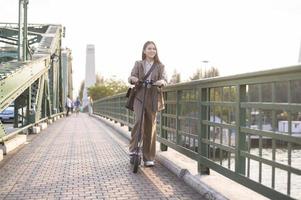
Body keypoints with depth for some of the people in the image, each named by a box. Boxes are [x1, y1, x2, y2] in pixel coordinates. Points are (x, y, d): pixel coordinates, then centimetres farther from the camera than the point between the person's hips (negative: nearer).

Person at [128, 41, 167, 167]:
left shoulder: (160, 66, 10)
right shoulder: (138, 64, 10)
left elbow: (164, 79, -3)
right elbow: (132, 77, 1)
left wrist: (161, 82, -27)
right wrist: (132, 79, -24)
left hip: (153, 98, 1)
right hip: (139, 96, -1)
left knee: (150, 126, 3)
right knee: (139, 120, -24)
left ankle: (149, 158, 11)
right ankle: (133, 147, -4)